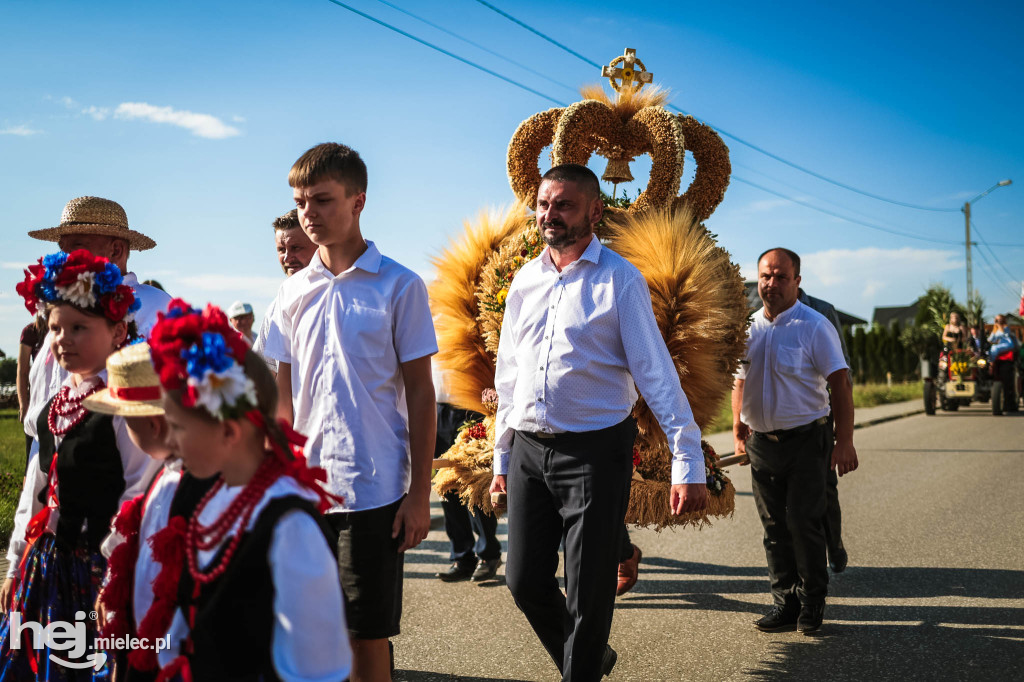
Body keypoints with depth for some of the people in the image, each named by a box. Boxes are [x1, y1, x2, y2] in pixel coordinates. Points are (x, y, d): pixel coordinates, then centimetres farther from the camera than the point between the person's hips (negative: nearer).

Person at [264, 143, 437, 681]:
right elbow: (283, 394, 13)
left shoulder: (399, 286, -3)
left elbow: (420, 392, -3)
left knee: (367, 630, 2)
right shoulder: (293, 292, 8)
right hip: (303, 487, 4)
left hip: (374, 488, -4)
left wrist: (419, 493, -6)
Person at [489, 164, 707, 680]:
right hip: (528, 451, 6)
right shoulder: (524, 281, 10)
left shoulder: (620, 280, -7)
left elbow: (656, 374, -11)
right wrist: (502, 457, 16)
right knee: (524, 580, 10)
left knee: (588, 594, 0)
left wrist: (687, 464, -17)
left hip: (595, 452, -5)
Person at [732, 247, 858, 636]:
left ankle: (812, 602, 11)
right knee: (775, 527, 8)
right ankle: (786, 602, 18)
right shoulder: (749, 328, 9)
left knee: (804, 522, -5)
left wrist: (845, 442, -14)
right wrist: (738, 425, 12)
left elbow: (840, 385, -9)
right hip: (761, 441, 5)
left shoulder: (814, 326, -7)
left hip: (805, 440, -5)